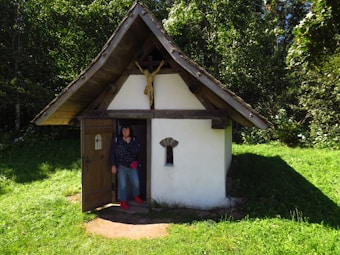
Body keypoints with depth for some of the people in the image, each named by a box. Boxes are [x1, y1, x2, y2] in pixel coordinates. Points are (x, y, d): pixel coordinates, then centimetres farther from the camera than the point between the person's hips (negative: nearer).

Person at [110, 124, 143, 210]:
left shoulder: (134, 140, 2)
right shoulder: (117, 140, -7)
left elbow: (136, 151, -1)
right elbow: (113, 153, -6)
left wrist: (129, 143, -11)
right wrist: (113, 165, -9)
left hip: (132, 166, 3)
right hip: (121, 166, -2)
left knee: (136, 182, 8)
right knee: (122, 184, 4)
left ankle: (136, 196, 36)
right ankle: (123, 201, 23)